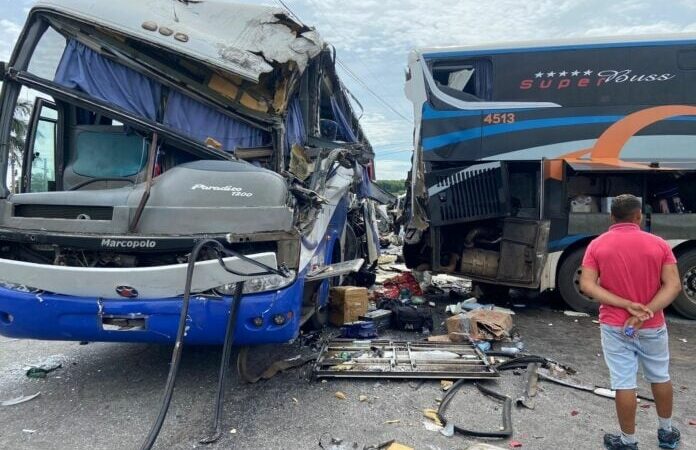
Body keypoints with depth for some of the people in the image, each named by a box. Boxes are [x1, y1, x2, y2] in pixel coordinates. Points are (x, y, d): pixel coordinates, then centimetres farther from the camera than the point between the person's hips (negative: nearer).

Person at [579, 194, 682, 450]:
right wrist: (646, 312, -17)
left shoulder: (597, 246, -7)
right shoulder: (658, 244, -5)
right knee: (660, 378, 22)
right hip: (653, 326, 2)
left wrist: (626, 305, -16)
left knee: (624, 384, 5)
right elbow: (673, 285, -11)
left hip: (615, 326, -2)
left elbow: (587, 286, -14)